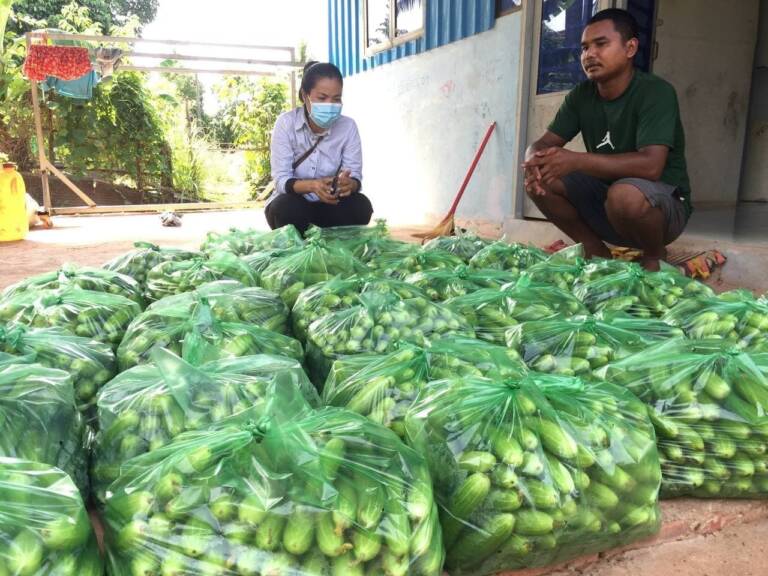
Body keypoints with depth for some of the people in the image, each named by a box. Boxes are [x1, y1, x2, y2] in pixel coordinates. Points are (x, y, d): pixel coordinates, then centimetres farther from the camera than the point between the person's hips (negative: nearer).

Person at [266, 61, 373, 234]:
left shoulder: (348, 126, -10)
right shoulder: (286, 123, -15)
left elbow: (356, 177, -13)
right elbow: (281, 180, -20)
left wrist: (349, 184, -39)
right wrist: (312, 185, -41)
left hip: (329, 206, 2)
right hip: (293, 206, -1)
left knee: (361, 205, -26)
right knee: (285, 206, -34)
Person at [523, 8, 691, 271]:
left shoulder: (655, 92, -19)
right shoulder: (582, 95, -2)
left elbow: (650, 165, -32)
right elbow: (542, 144, -4)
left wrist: (577, 161, -38)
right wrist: (535, 161, -29)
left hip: (663, 204, -5)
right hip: (605, 197, 6)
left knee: (624, 194, -39)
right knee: (539, 179, -12)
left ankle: (655, 256, -6)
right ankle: (595, 249, 1)